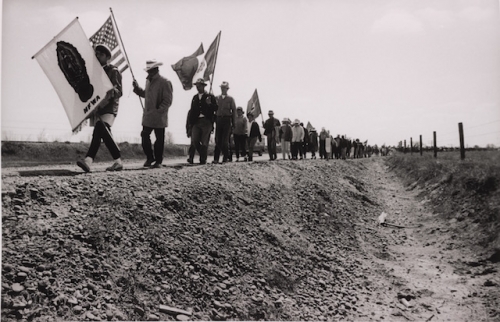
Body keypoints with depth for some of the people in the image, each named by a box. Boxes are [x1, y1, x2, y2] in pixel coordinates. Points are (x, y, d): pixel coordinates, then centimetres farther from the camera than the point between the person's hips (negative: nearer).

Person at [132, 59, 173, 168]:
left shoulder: (164, 82, -11)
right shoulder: (148, 81, 13)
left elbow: (168, 101, -14)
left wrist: (158, 111, -21)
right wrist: (137, 88, 10)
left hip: (159, 118, -6)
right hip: (147, 116, 7)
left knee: (159, 140, 3)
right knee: (144, 137, 4)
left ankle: (158, 161, 15)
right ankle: (150, 158, 20)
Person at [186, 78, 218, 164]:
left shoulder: (210, 97, 7)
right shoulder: (195, 97, 19)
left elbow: (216, 109, 2)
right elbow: (192, 110, 19)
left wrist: (210, 104, -16)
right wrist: (190, 123, 12)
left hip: (206, 122, -3)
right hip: (196, 122, 3)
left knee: (204, 142, -6)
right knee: (194, 140, -10)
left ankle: (203, 160, 2)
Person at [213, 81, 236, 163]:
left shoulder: (230, 99, 8)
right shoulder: (217, 98, 14)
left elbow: (234, 111, 6)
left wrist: (233, 123, 0)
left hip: (227, 120, -2)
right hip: (218, 119, 2)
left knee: (225, 139, -7)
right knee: (218, 139, 0)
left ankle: (226, 157, 3)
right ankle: (216, 158, 0)